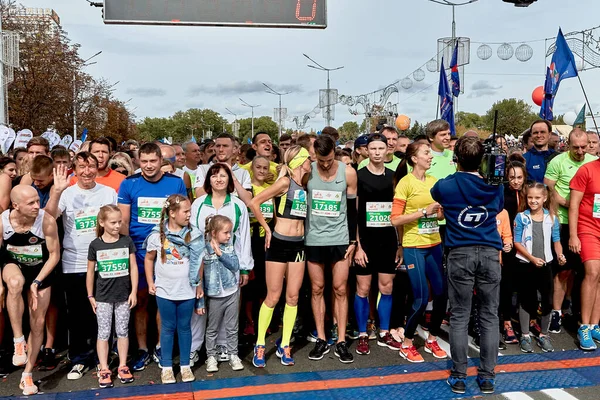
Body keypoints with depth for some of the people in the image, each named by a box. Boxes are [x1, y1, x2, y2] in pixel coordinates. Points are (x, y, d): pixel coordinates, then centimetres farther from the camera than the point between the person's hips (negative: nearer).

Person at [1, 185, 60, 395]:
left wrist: (37, 281, -22)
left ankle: (27, 376, 22)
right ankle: (18, 341, -24)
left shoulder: (47, 221, -28)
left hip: (41, 271, 1)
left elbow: (54, 255, -16)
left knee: (38, 323, 4)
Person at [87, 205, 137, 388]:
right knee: (103, 333, 4)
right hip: (103, 296, -1)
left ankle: (122, 366, 20)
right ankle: (104, 370, 13)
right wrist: (90, 296, 4)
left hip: (124, 295, 1)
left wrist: (134, 292, -2)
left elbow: (133, 267, 1)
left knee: (122, 331, 9)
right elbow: (90, 272, 3)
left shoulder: (127, 241, -2)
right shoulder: (95, 244, -4)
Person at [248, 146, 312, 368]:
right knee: (273, 297, -1)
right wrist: (267, 229, -9)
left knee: (293, 297, 7)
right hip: (279, 243, -6)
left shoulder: (305, 186, 9)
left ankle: (284, 346, 17)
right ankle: (260, 345, 12)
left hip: (298, 245, 6)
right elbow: (254, 203, -15)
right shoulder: (285, 182, -10)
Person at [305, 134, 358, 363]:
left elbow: (352, 209, 2)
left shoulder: (348, 172, -4)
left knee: (340, 290, 2)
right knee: (317, 289, 6)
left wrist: (352, 240, -1)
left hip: (340, 239, 0)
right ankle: (321, 340, 15)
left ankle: (341, 342, 10)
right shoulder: (307, 171, -4)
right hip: (313, 239, 1)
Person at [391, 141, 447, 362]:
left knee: (442, 293, 5)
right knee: (421, 299, -6)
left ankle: (432, 340, 25)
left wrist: (443, 210, -6)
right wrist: (424, 212, -19)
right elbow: (395, 219, -14)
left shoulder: (434, 181, 9)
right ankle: (406, 344, 13)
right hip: (414, 247, -6)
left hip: (435, 245, 6)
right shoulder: (406, 182, -9)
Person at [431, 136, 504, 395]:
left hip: (460, 254, -2)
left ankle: (459, 377, 10)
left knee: (459, 317, 5)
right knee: (489, 316, 8)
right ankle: (487, 376, 15)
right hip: (490, 252, 2)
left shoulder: (445, 186, -1)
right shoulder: (495, 187, 6)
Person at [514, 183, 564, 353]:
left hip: (545, 264, 2)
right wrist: (532, 258, -14)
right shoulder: (521, 217, -6)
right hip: (526, 265, -2)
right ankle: (525, 336, 16)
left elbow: (556, 240, 6)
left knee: (547, 300, 6)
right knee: (526, 300, 6)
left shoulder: (552, 218, 2)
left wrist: (560, 255, -12)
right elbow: (517, 242, -6)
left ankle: (543, 335, 21)